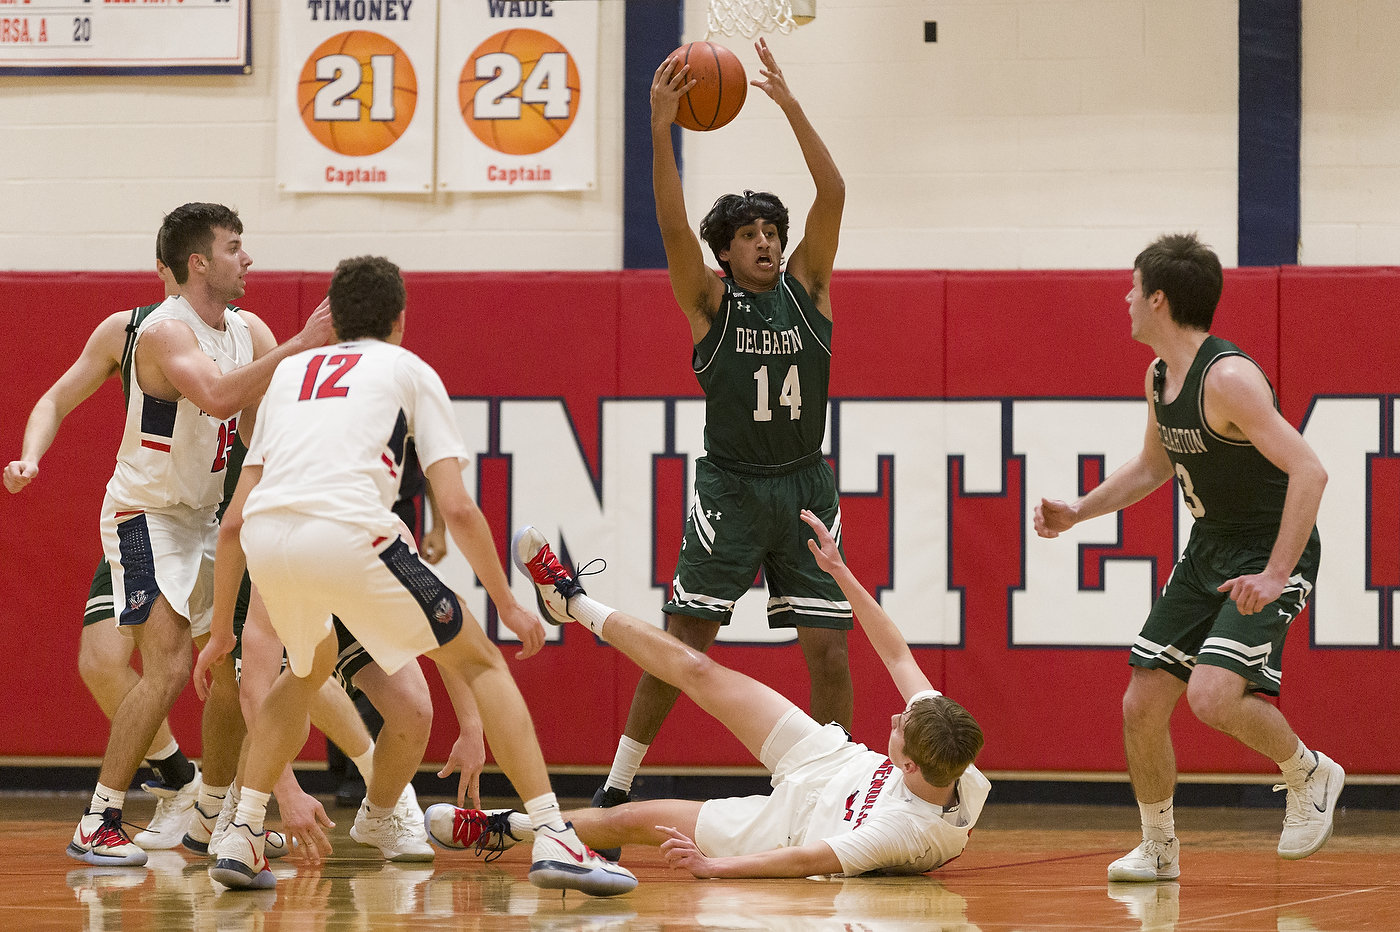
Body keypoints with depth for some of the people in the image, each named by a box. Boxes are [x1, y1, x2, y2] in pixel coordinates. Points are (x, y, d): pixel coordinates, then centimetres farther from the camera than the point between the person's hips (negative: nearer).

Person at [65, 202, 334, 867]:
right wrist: (301, 345, -41)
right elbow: (218, 395, -40)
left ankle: (213, 817, 24)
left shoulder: (248, 331, 5)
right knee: (168, 669, -20)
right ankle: (97, 824, -16)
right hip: (146, 515, -8)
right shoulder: (166, 332, -21)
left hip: (204, 518, 9)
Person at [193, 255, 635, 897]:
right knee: (480, 661, 12)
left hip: (264, 538, 4)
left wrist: (221, 632, 35)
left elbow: (234, 520, 28)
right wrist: (507, 605, 19)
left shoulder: (291, 371, 33)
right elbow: (456, 508, 10)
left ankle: (241, 839, 25)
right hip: (348, 530, -4)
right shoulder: (408, 370, 22)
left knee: (309, 668, 34)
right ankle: (553, 840, 1)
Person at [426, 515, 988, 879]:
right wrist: (838, 570, -12)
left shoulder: (909, 832, -43)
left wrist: (714, 866, -35)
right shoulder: (954, 763, -26)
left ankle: (504, 829, 28)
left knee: (630, 821, 5)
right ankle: (574, 603, 30)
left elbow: (810, 860, -38)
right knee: (695, 671, 9)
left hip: (788, 821, -6)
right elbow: (897, 656, -15)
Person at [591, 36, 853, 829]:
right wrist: (662, 127, -27)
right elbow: (673, 224, -17)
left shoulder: (807, 286, 4)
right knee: (681, 642, -3)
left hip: (806, 489, 2)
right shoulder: (711, 300, -1)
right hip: (731, 489, -2)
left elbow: (834, 193, -7)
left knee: (829, 646, -1)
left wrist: (791, 105, -15)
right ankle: (618, 786, 4)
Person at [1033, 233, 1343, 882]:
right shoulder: (1159, 376, 5)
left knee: (1213, 695, -26)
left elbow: (1309, 471, -29)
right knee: (1142, 705, 4)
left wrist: (1275, 575, -32)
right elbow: (1153, 466, 24)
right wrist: (1077, 512, 13)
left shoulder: (1227, 378, -24)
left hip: (1271, 554, -9)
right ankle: (1159, 849, 22)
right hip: (1209, 548, 9)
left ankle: (1310, 775, 2)